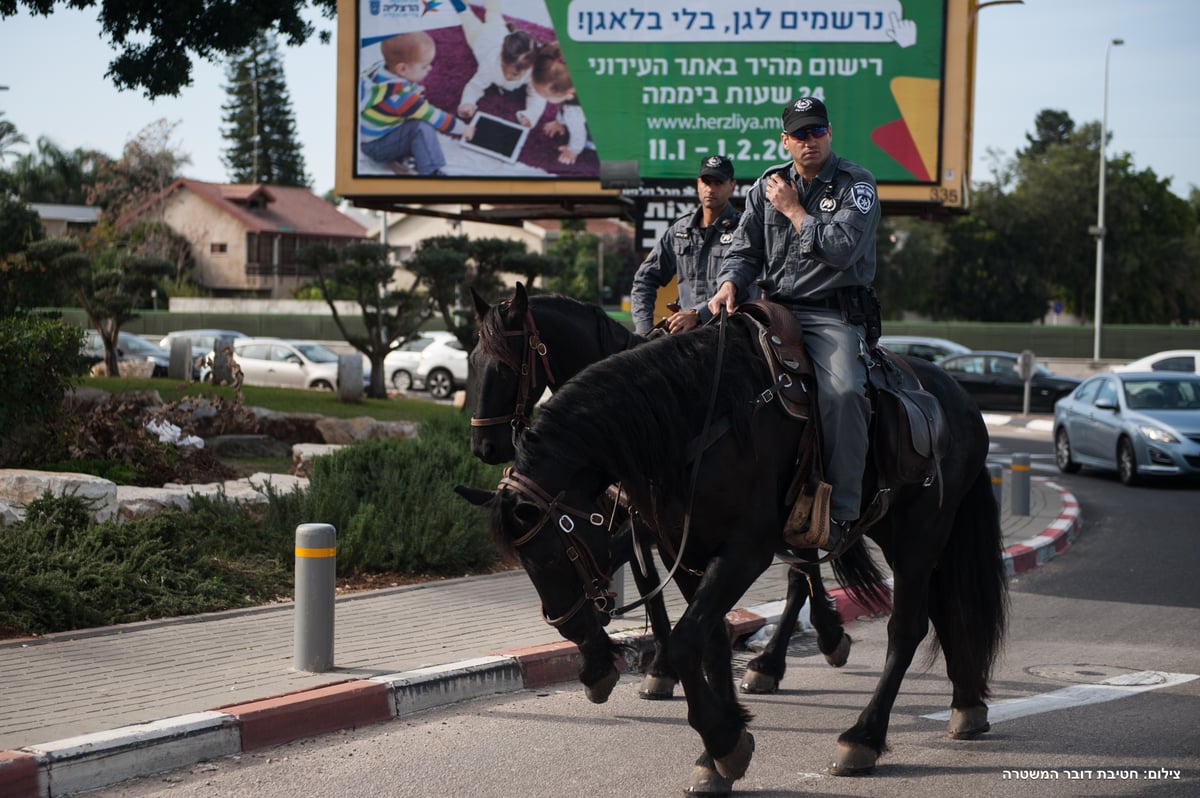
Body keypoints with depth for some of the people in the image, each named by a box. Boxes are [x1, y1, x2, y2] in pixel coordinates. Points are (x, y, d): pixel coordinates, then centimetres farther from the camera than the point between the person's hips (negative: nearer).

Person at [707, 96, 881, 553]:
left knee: (843, 391, -31)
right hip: (775, 310, 5)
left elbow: (842, 250, -14)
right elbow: (746, 250, 12)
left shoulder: (856, 185, 0)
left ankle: (841, 512, -24)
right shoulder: (767, 186, 14)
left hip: (834, 314, -5)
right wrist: (729, 284, -9)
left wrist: (794, 211, -6)